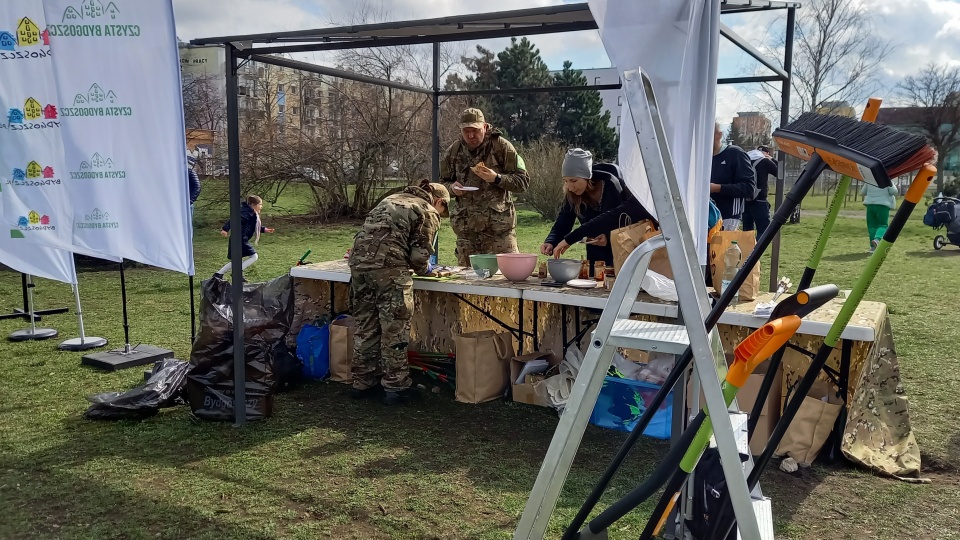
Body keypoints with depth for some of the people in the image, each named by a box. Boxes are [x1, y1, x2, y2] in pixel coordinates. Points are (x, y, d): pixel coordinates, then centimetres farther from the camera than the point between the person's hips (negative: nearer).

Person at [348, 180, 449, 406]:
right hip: (388, 267, -7)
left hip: (358, 259, 7)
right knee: (394, 330, 3)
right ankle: (396, 387, 10)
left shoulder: (391, 199, 27)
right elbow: (419, 255, -3)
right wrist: (424, 269, 19)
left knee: (366, 327, 16)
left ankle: (363, 383, 25)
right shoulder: (429, 213, 6)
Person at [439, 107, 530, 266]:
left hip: (499, 225, -3)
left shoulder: (501, 147, -3)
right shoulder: (454, 151, 8)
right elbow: (443, 182, 19)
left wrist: (496, 178, -19)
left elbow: (523, 181, -3)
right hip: (466, 228, 4)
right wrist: (452, 187, -4)